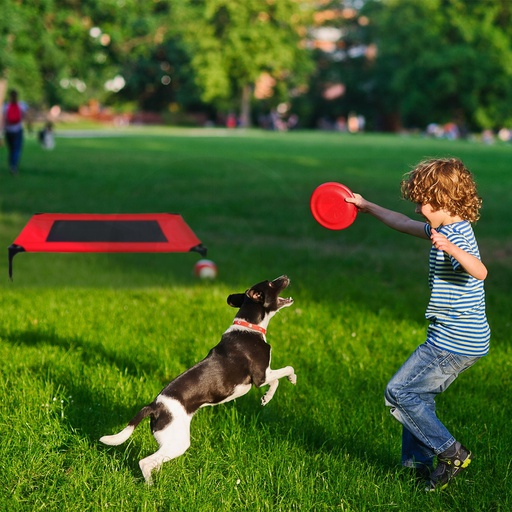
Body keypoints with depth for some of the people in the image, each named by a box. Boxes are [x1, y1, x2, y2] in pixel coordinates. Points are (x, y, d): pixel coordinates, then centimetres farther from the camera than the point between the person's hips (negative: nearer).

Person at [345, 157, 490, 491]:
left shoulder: (456, 236, -20)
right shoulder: (446, 230, 11)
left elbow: (479, 271, -39)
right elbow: (404, 224, 27)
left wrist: (449, 248, -54)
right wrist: (367, 207, 34)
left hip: (454, 342, -10)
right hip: (460, 340, 10)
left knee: (399, 393, -5)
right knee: (418, 395, 18)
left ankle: (451, 452, -1)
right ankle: (418, 462, 24)